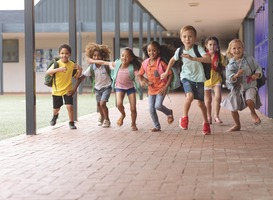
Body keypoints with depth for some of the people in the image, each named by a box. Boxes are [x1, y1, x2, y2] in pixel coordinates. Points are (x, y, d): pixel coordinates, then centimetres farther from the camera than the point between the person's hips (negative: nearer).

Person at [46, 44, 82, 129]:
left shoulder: (72, 64, -5)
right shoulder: (57, 63, -13)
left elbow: (76, 77, 5)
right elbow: (48, 72, -28)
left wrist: (80, 70, -14)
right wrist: (58, 69, -41)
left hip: (67, 90, 1)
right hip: (57, 90, -1)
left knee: (69, 106, -14)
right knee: (56, 108, 12)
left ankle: (71, 123, 6)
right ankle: (55, 116, 48)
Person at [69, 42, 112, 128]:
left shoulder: (106, 65, -23)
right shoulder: (91, 68, -17)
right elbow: (81, 77, -15)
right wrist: (74, 88, -19)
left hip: (106, 87, -4)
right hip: (97, 88, 4)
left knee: (102, 103, -16)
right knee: (98, 104, 18)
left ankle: (107, 120, 8)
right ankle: (102, 117, 49)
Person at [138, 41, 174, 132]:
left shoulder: (161, 63, -16)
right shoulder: (145, 63, -3)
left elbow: (170, 74, -11)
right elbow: (140, 75, 8)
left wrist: (166, 87, -17)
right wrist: (141, 81, -14)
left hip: (161, 88, -5)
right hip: (151, 89, 5)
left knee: (158, 105, -20)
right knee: (151, 109, 4)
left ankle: (169, 113, 12)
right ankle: (157, 126, 23)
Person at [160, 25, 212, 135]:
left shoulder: (198, 48, -15)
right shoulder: (179, 50, -5)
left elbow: (208, 59, -30)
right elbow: (172, 60, 16)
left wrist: (192, 58, -39)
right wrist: (166, 72, 21)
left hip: (199, 78, -1)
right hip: (186, 77, 1)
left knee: (201, 102, 8)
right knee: (190, 96, -27)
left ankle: (206, 123, 31)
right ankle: (184, 118, -5)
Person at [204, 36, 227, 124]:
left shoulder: (220, 56, -5)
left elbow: (224, 69, 3)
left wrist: (218, 67, -15)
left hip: (217, 79, 0)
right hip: (206, 79, 0)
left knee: (218, 97, -16)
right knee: (208, 100, 9)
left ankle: (216, 116, 0)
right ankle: (209, 117, 24)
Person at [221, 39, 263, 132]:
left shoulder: (250, 59, -3)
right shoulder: (231, 65, -4)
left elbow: (258, 68, 8)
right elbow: (229, 78, -13)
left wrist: (257, 74, -13)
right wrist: (236, 75, -32)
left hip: (250, 86, -2)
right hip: (237, 88, 2)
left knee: (249, 101, -31)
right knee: (233, 108, 4)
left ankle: (253, 113, 4)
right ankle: (237, 125, 28)